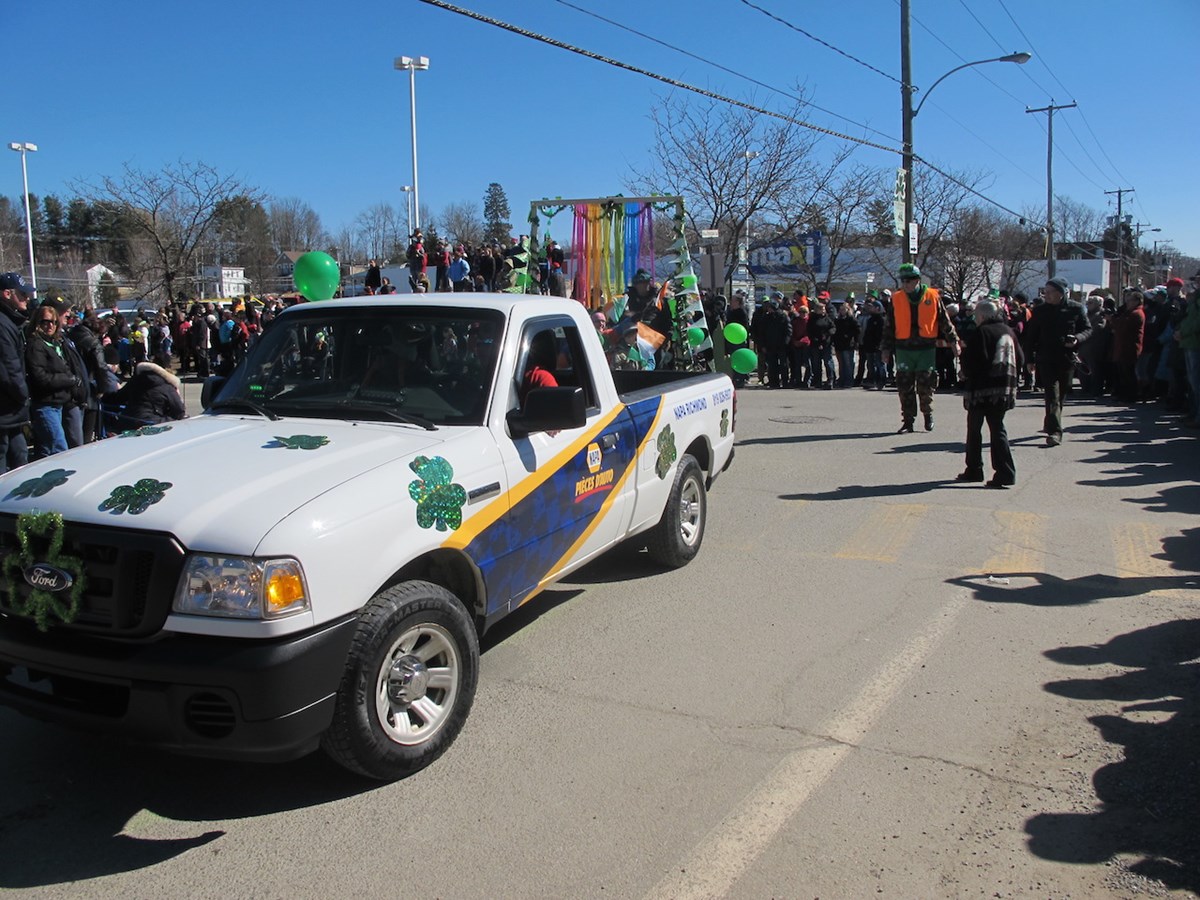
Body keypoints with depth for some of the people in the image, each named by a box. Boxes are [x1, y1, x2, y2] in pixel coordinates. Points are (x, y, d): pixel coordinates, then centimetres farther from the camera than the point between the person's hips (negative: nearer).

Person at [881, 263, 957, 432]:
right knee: (905, 386, 1)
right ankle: (908, 421, 11)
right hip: (904, 349, 1)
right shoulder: (896, 299, 4)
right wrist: (886, 348, 7)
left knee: (925, 385, -2)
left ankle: (928, 414, 23)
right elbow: (889, 326, 9)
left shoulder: (932, 297, 1)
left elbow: (944, 321, 9)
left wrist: (953, 341, 12)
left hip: (926, 348, -1)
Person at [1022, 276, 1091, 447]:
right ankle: (1055, 431, -15)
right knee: (1052, 394, -10)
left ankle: (1050, 424, 31)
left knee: (1062, 393, 12)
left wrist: (1077, 339, -17)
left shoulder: (1076, 309, 0)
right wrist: (1030, 359, 4)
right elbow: (1031, 335, 7)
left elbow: (1088, 329, 5)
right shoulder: (1039, 310, 2)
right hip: (1046, 359, -1)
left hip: (1067, 359, 1)